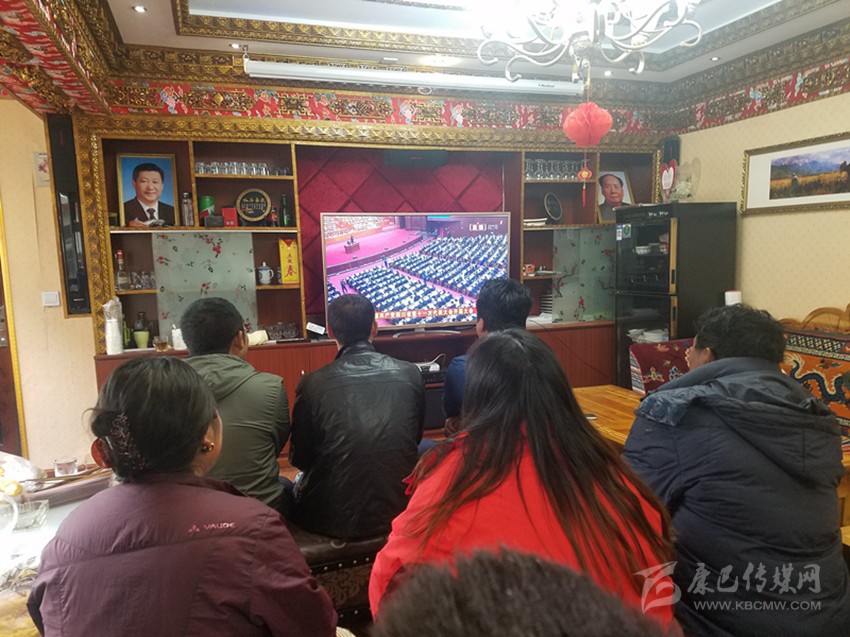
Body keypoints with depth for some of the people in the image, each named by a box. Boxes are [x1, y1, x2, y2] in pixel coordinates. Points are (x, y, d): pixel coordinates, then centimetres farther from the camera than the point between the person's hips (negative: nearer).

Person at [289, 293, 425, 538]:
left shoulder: (312, 384, -14)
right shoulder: (410, 374, -8)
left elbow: (300, 458, -2)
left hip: (333, 519, -1)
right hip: (398, 511, 2)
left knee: (299, 480, 29)